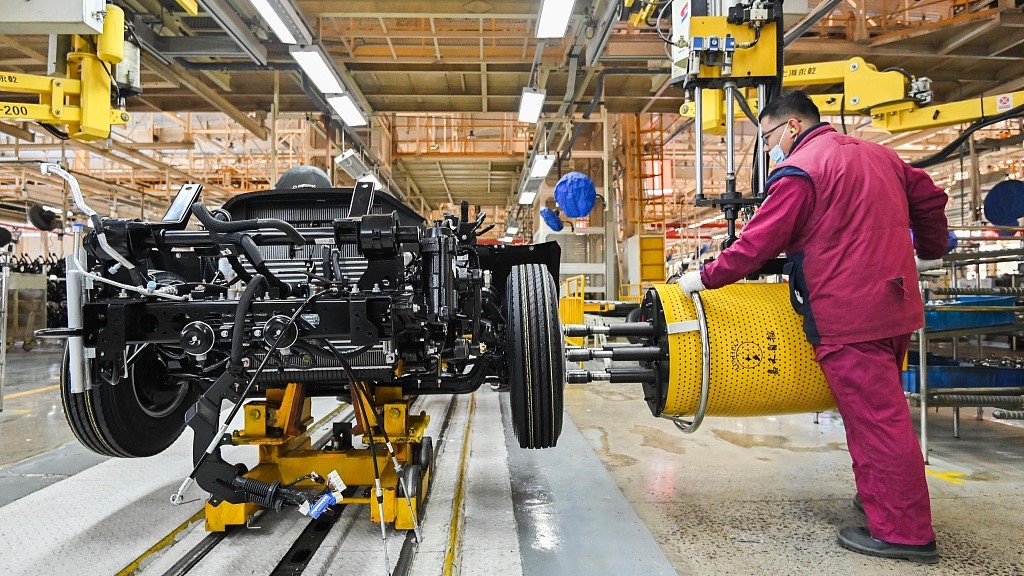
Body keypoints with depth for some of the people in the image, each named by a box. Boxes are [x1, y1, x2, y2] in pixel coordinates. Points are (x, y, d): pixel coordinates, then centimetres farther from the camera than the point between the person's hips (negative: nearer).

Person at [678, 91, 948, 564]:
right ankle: (881, 497, 32)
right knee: (881, 411, 20)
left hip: (849, 316, -9)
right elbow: (929, 198, 21)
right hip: (895, 304, 9)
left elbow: (758, 244, -15)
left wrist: (704, 278, -5)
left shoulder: (799, 170, -11)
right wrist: (928, 253, 32)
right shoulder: (876, 154, 15)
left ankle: (903, 532, 6)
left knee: (875, 418, -2)